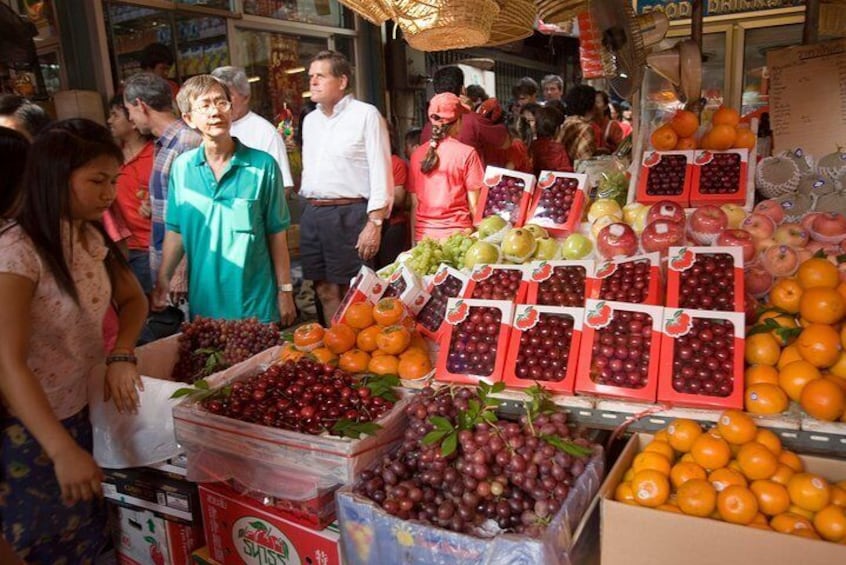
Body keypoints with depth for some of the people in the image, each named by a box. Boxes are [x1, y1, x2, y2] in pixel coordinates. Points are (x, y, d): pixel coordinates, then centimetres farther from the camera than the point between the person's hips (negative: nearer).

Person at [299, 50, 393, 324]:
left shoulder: (366, 115, -3)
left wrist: (374, 223, -16)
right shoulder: (310, 120, 17)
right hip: (312, 214, 6)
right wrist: (308, 210, 15)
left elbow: (381, 172, -9)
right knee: (325, 291, 10)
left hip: (348, 214, -6)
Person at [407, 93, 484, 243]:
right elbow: (474, 204, -5)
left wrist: (415, 240, 11)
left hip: (423, 236, 4)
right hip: (456, 234, -4)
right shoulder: (466, 153, -6)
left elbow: (414, 204, 6)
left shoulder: (417, 154, 3)